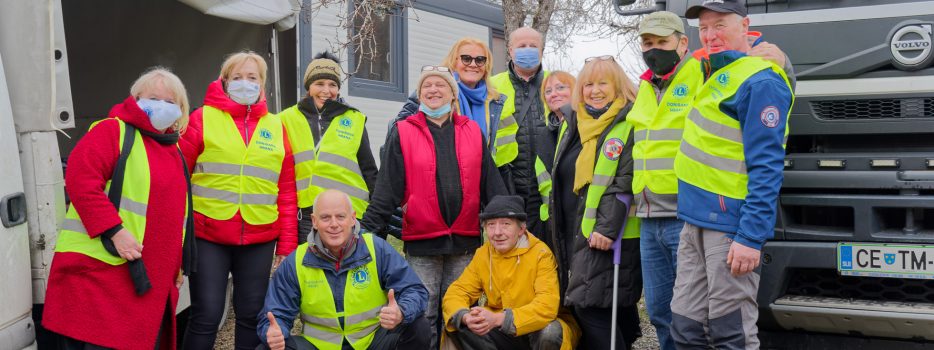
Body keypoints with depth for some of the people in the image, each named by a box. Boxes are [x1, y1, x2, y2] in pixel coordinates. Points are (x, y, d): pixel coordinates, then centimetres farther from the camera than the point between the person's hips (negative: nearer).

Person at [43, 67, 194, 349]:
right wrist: (114, 231, -23)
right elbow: (80, 179, -17)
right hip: (98, 269, -7)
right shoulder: (113, 131, -3)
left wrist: (177, 264, 19)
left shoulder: (175, 154, 20)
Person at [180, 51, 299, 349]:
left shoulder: (275, 127, 11)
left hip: (259, 239, 3)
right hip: (208, 236, -3)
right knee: (206, 316, -3)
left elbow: (286, 191, 10)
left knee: (252, 315, 10)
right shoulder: (203, 118, 3)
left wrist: (286, 244, 6)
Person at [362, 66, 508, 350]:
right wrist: (369, 234, -9)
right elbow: (386, 189, -3)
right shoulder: (404, 132, 0)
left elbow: (492, 184, 8)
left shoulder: (472, 131, 7)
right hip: (422, 242, -2)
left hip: (465, 241, 2)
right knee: (423, 318, 4)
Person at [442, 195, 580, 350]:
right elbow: (457, 291, -5)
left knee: (549, 332, -37)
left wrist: (498, 319, -39)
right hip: (504, 333, 4)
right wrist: (465, 317, -30)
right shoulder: (482, 254, -3)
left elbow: (547, 306, -29)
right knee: (458, 324, -14)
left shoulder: (540, 253, -18)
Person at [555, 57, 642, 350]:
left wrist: (607, 228, -23)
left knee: (590, 304, -13)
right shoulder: (573, 125, 16)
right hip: (575, 234, 7)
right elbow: (562, 183, 20)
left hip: (608, 236, -7)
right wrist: (558, 238, 19)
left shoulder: (629, 125, -6)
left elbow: (624, 183, -15)